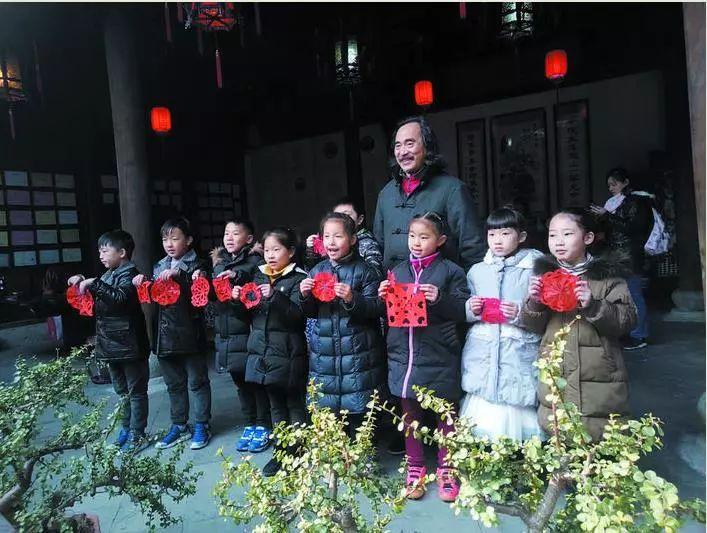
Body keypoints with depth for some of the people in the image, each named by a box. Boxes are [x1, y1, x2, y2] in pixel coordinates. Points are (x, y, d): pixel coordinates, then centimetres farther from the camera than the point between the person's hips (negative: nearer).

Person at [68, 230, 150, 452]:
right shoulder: (109, 275, 13)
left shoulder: (128, 274, -12)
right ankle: (126, 429, 31)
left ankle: (137, 434, 12)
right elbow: (97, 301, 25)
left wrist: (93, 283, -27)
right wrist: (82, 282, 11)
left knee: (136, 391, 3)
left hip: (129, 344, -9)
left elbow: (121, 297, -30)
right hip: (111, 344, 9)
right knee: (122, 391, 19)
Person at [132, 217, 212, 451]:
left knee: (197, 382, 7)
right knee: (174, 384, 16)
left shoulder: (196, 265, -5)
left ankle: (202, 425, 19)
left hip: (189, 334, -6)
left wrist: (178, 276, -28)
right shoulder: (159, 267, 13)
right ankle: (179, 426, 30)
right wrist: (142, 284, -5)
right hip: (165, 335, 6)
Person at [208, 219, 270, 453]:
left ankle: (263, 427, 21)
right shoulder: (219, 262, 14)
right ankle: (250, 425, 31)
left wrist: (238, 277, -26)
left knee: (256, 382, 5)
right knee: (240, 383, 17)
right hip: (226, 334, 7)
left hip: (248, 333, -6)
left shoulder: (255, 261, -7)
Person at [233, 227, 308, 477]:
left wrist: (275, 296, -29)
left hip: (288, 353, -6)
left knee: (294, 405, 6)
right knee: (276, 405, 18)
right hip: (263, 351, 6)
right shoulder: (260, 275, 10)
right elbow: (251, 311, 14)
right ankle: (280, 451, 31)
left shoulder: (298, 278, -9)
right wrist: (240, 298, -4)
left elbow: (298, 314, -19)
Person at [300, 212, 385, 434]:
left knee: (357, 414, 5)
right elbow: (312, 312, 13)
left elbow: (375, 309, -9)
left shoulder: (364, 271, -6)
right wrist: (305, 296, -7)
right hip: (324, 355, 4)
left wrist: (352, 299, -25)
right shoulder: (317, 271, 8)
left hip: (358, 354, -4)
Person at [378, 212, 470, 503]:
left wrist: (440, 299, -21)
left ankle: (445, 470, 30)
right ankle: (414, 468, 32)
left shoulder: (451, 271, -3)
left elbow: (463, 311, -7)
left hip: (439, 357, -3)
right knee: (409, 413, 14)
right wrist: (383, 297, -5)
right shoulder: (398, 271, 10)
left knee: (445, 413, 10)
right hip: (403, 355, 4)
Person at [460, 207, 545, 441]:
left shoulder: (534, 269, 0)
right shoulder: (477, 271, 11)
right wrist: (471, 310, -4)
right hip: (482, 356, 3)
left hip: (519, 358, -2)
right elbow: (465, 315, 16)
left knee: (515, 411, -2)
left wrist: (521, 314, -17)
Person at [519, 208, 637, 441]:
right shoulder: (544, 274, 5)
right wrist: (533, 302, -14)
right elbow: (535, 326, 6)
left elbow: (627, 320, -9)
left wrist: (593, 306, -23)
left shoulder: (607, 275, -4)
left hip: (598, 378, -2)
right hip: (553, 377, 3)